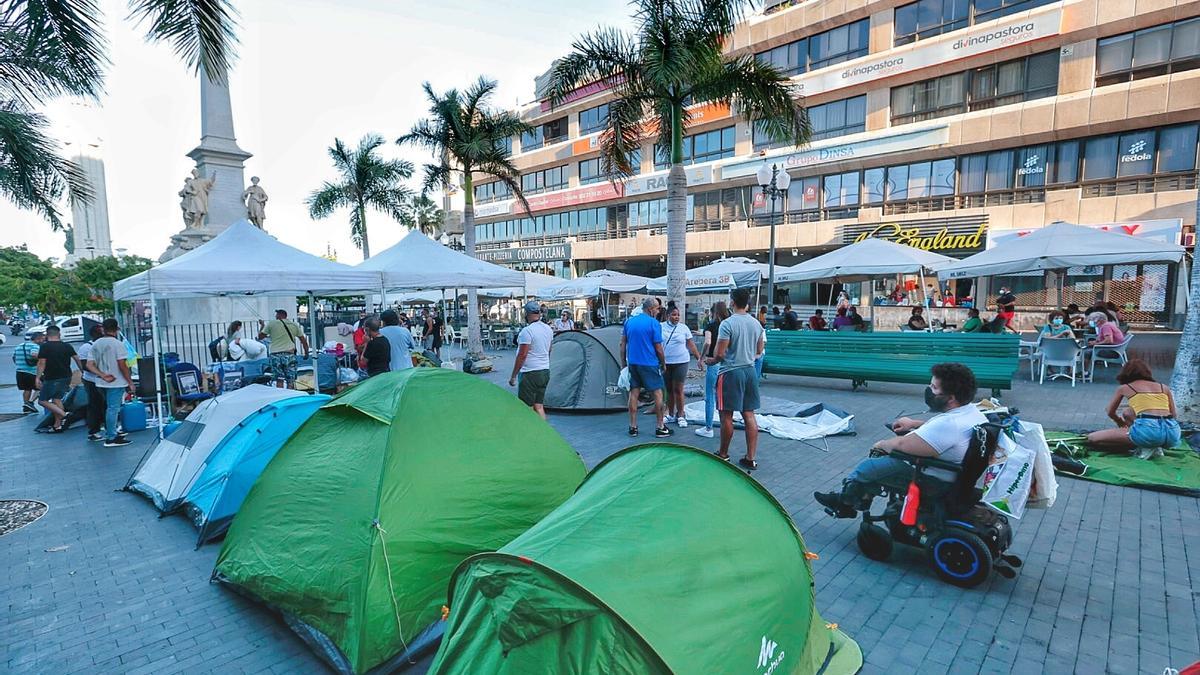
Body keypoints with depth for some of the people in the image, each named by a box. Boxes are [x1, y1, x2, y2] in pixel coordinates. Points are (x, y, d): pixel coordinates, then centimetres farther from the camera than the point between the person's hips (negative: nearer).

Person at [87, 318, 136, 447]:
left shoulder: (95, 344, 8)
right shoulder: (118, 344, -12)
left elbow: (89, 365, 2)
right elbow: (122, 365, -16)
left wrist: (103, 375, -7)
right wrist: (130, 382, -10)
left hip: (102, 383, 7)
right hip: (116, 383, -7)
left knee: (109, 408, 20)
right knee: (113, 409, -4)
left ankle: (110, 433, 31)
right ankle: (111, 439, -2)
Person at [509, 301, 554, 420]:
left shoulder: (527, 331, -17)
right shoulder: (549, 329, 8)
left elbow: (522, 355, -17)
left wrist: (513, 376, -11)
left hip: (530, 374, -8)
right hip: (546, 372, 8)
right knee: (539, 406, 13)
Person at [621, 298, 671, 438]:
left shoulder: (628, 321, 6)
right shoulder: (654, 323, -10)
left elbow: (623, 344, 9)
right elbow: (658, 348, -8)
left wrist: (623, 363, 16)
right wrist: (663, 364, 6)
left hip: (632, 363, 5)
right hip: (649, 364, -5)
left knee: (633, 393, 9)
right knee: (657, 393, 4)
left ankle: (633, 427, 12)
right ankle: (660, 427, 7)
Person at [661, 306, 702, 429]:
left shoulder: (683, 328, 3)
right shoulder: (661, 327, 2)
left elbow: (691, 345, 6)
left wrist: (699, 359, 2)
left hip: (681, 362, -1)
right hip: (665, 363, 1)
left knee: (678, 390, -2)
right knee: (669, 390, 10)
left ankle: (680, 415, 10)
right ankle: (671, 415, 23)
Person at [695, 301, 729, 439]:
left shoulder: (710, 325, -8)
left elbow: (707, 342, -23)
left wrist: (702, 358, -11)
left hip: (713, 364, -5)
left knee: (710, 398, 5)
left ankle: (708, 429, 13)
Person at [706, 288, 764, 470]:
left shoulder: (727, 324, -14)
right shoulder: (757, 324, 6)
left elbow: (720, 354, -15)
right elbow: (759, 351, 15)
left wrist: (711, 361, 4)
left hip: (731, 372, -6)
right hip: (750, 371, 6)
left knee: (727, 415, 5)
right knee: (749, 415, 9)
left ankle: (723, 454, 18)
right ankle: (750, 458, 12)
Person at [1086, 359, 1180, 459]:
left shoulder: (1124, 388, 18)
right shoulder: (1164, 387, 24)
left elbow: (1111, 413, 32)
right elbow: (1173, 415, 25)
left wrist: (1121, 423, 55)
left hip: (1148, 432, -6)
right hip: (1172, 433, 6)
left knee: (1092, 438, 4)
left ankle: (1143, 447, -2)